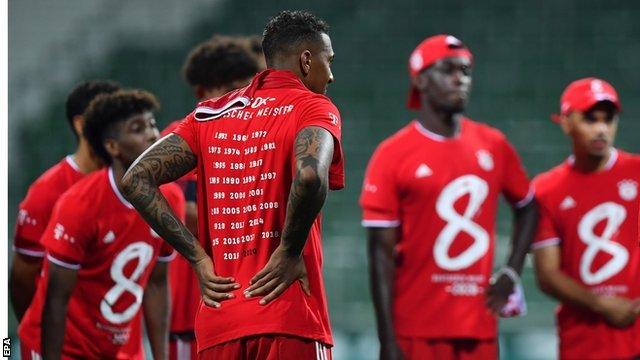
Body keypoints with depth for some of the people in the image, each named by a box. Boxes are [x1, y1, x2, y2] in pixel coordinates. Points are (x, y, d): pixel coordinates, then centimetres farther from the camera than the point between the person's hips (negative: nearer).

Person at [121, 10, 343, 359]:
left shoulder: (210, 114, 15)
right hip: (288, 321, -5)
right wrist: (290, 251, -10)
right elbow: (310, 175, -24)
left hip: (217, 324, 5)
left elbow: (136, 180, 8)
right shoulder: (314, 108, -2)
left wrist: (199, 259, 7)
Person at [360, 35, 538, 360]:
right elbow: (382, 252, -6)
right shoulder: (393, 155, -4)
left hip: (480, 326, 4)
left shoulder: (493, 146, 10)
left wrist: (511, 273, 10)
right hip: (418, 329, -4)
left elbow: (526, 207, 26)